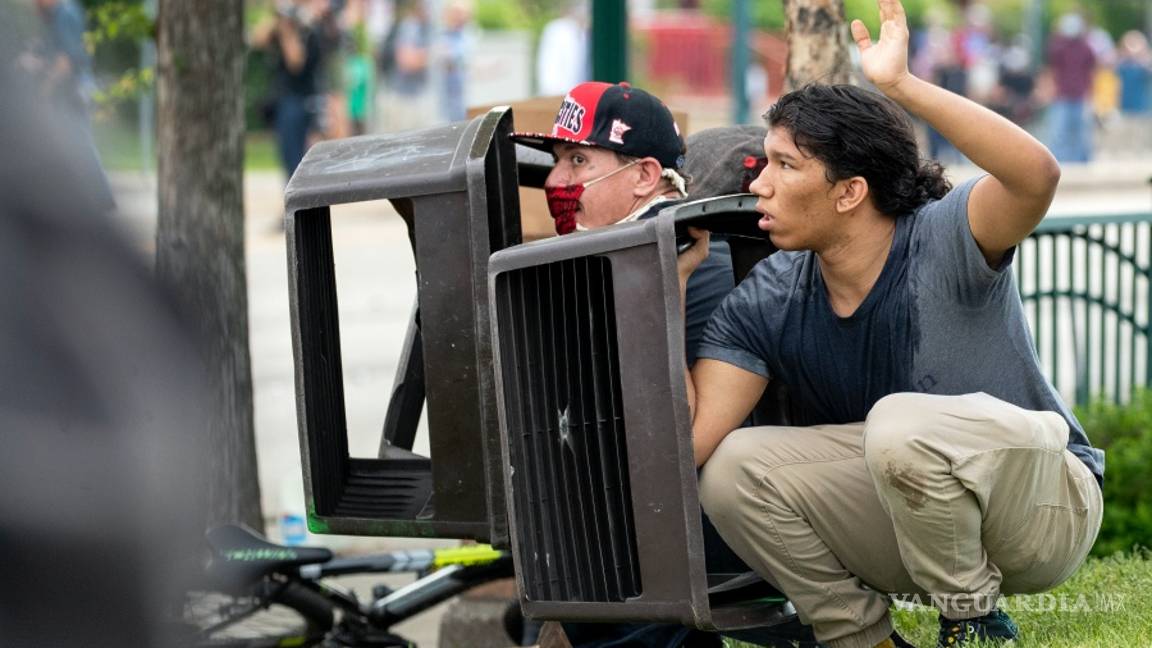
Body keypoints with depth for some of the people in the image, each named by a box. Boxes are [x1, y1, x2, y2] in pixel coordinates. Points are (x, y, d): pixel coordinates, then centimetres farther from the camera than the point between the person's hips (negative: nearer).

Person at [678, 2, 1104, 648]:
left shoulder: (945, 239, -19)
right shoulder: (766, 303, -6)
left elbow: (1037, 174, -42)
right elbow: (686, 441, -16)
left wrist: (902, 85, -42)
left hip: (1046, 507, -5)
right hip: (916, 517, 5)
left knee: (900, 421, -35)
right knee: (732, 466, -16)